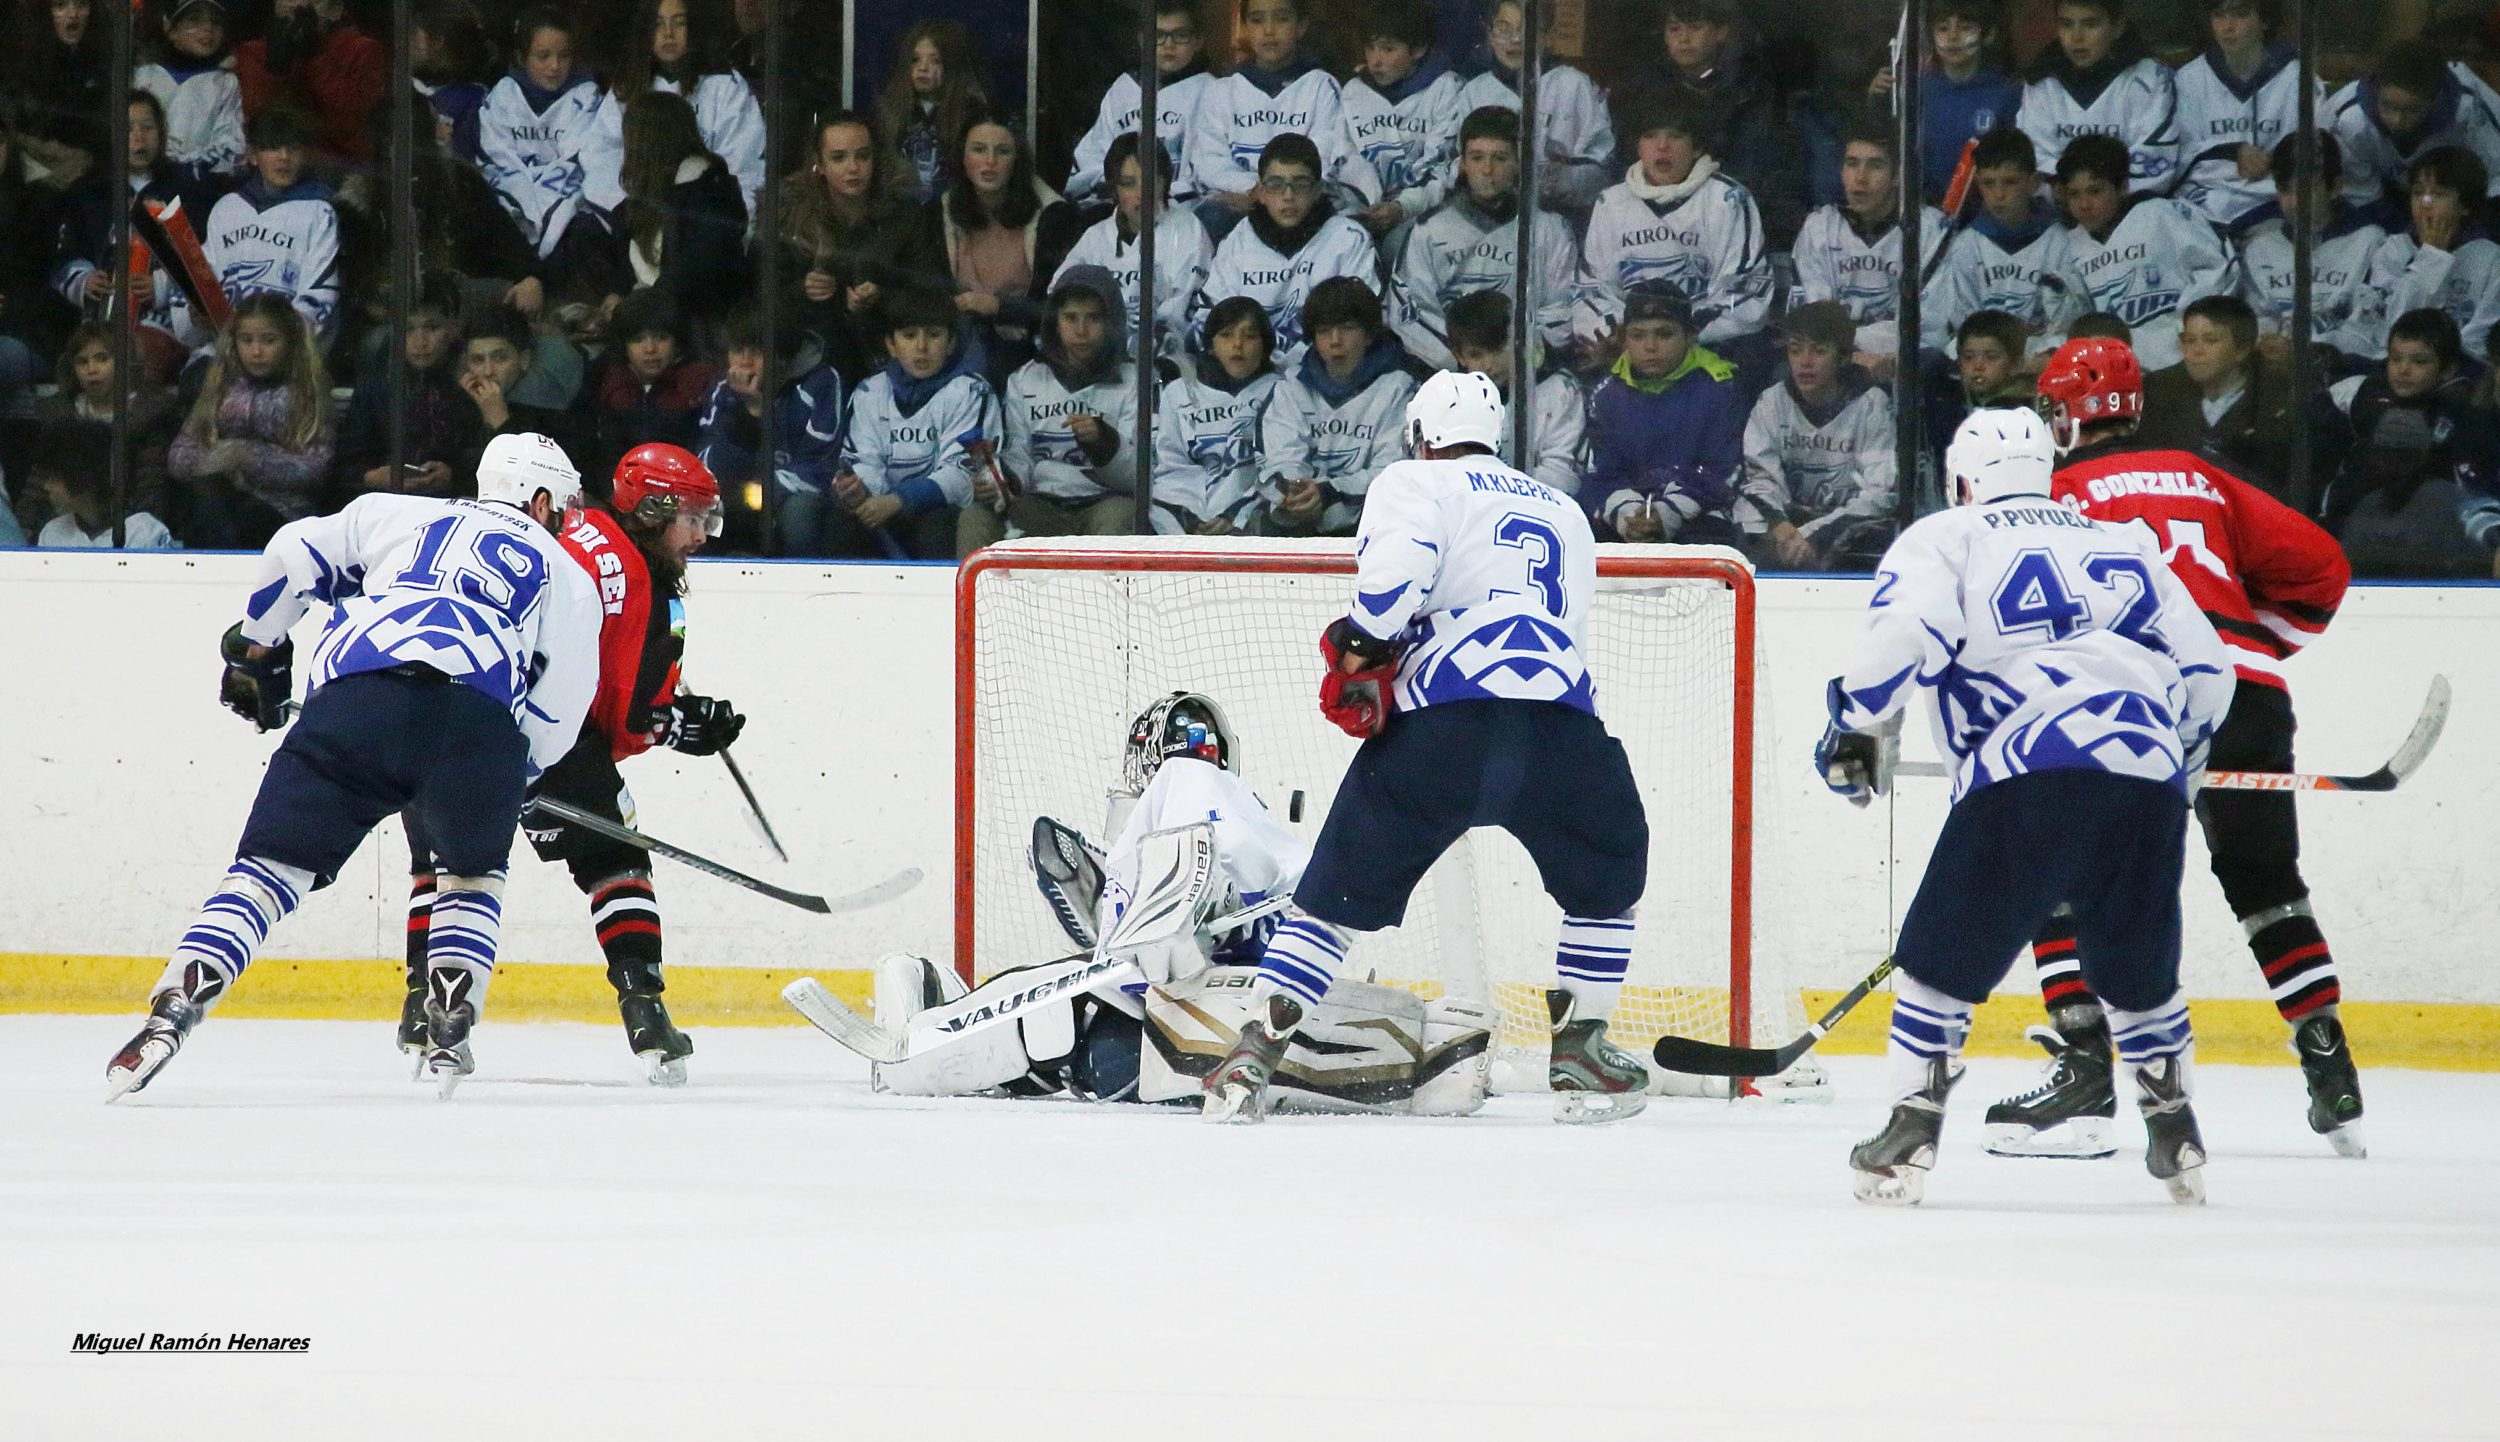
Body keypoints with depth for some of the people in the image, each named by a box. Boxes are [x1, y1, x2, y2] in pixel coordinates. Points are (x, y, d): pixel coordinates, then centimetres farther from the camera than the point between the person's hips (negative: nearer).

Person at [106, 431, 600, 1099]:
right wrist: (507, 781, 31)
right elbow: (557, 716, 18)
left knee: (272, 864, 3)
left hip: (357, 694, 0)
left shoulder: (396, 515, 32)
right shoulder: (571, 579, 29)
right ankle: (448, 1034, 14)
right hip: (482, 717, 0)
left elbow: (294, 556, 21)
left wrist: (255, 650, 33)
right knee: (474, 872, 28)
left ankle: (171, 1010, -13)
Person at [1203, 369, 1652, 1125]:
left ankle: (1249, 1059, 0)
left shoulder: (1416, 484, 15)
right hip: (1561, 721, 2)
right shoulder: (1565, 511, 31)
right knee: (1608, 878, 28)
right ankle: (1580, 1058, 20)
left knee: (1341, 889, 9)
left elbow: (1397, 565, -6)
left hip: (1440, 723, -2)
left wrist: (1361, 651, 8)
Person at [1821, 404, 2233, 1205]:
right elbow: (2206, 669, 25)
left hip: (2025, 780, -4)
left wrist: (1854, 727, 7)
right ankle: (2176, 1138, 25)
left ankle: (1909, 1138, 2)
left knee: (1942, 958, 8)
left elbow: (1903, 633, -5)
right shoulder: (2127, 546, 29)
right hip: (2148, 791, 4)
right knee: (2138, 971, 23)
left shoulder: (1947, 538, 15)